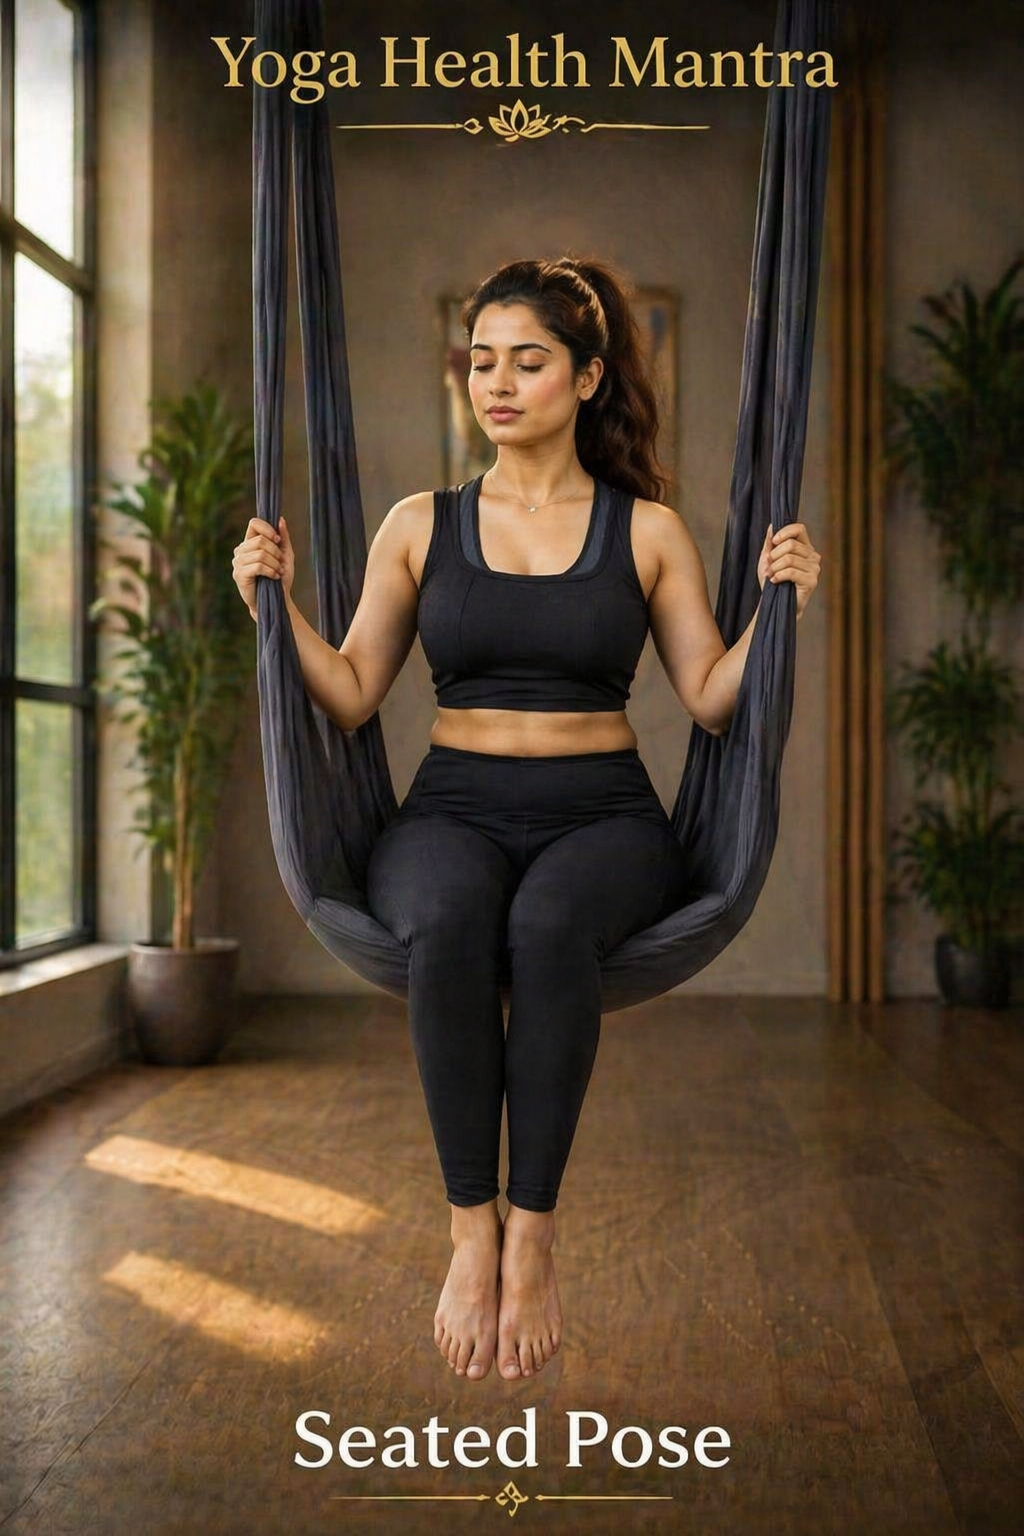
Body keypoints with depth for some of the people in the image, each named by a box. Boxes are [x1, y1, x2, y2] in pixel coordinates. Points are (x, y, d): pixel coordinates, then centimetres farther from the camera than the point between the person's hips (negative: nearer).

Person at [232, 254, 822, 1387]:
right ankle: (471, 1231, -24)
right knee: (446, 920, -36)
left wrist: (782, 604, -8)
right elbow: (351, 696, 9)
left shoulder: (649, 531, 9)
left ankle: (531, 1235, -25)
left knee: (549, 922, -38)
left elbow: (711, 698, 5)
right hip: (455, 807, 1)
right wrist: (276, 601, -3)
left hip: (603, 814, -1)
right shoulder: (420, 525, 11)